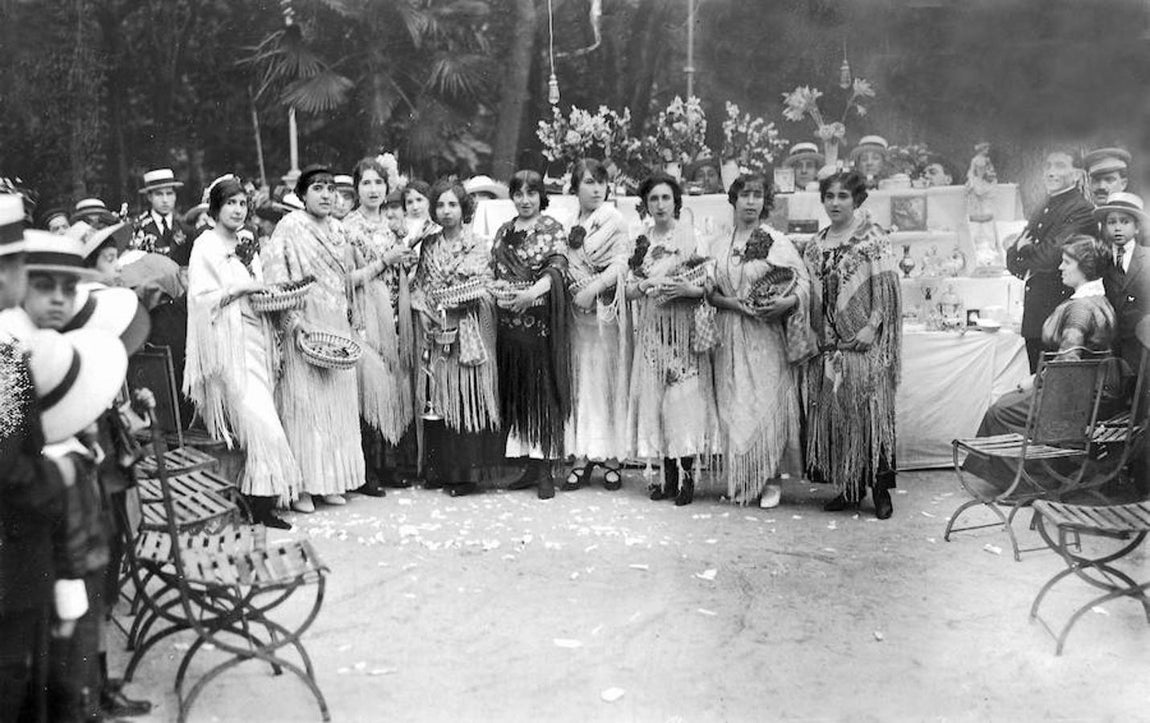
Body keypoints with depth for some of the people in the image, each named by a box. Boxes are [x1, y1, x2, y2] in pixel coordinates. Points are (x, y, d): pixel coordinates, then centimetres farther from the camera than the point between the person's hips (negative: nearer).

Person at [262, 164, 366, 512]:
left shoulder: (338, 229, 14)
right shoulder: (290, 226, -6)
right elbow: (272, 267, -14)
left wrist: (350, 325, 13)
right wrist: (294, 321, -19)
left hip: (337, 327, 6)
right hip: (303, 327, -6)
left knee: (338, 400, 7)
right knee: (303, 402, -5)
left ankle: (331, 481, 16)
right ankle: (301, 486, 1)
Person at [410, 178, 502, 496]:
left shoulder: (477, 245, 0)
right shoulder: (429, 245, 12)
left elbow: (481, 291, -6)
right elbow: (418, 285, 11)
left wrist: (446, 306, -10)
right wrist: (425, 311, -4)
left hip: (468, 332, -4)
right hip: (434, 329, 4)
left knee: (466, 395, -6)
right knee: (436, 397, 4)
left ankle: (465, 472, 0)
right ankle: (439, 468, 11)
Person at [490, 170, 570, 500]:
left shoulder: (553, 230, 0)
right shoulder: (503, 232, 16)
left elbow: (557, 268, -12)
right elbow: (491, 273, 18)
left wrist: (531, 292, -28)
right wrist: (496, 292, 0)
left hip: (542, 322, -5)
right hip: (509, 322, 5)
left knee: (544, 391, -5)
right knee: (517, 393, 4)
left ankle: (546, 469, -1)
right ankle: (529, 464, 12)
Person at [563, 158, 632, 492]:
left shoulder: (615, 220, -2)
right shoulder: (570, 224, 12)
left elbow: (621, 264, -10)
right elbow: (565, 268, 14)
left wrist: (593, 288, -19)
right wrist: (575, 292, -1)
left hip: (607, 310, -4)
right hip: (577, 311, 4)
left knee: (609, 378, -1)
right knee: (581, 381, 4)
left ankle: (611, 458, 4)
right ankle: (583, 457, 7)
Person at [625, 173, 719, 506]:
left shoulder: (690, 236, -1)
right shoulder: (641, 241, 12)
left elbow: (708, 285, -3)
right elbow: (629, 288, 11)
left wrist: (687, 289, -21)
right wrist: (646, 285, -10)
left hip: (682, 330, -4)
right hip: (651, 329, 4)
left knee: (683, 398, -7)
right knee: (653, 397, 2)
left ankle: (687, 476, -2)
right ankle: (668, 475, 9)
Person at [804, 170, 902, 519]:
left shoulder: (873, 238, -2)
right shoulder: (816, 244, 13)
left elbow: (886, 286, -8)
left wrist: (872, 326, -16)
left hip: (864, 342, -5)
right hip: (828, 344, 5)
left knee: (871, 412, -5)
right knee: (834, 414, 5)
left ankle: (881, 489, 2)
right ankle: (848, 487, 14)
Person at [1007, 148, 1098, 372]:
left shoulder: (1083, 211, -10)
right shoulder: (1043, 209, 17)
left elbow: (1051, 256, -22)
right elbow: (1012, 258, 13)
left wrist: (1024, 251, -5)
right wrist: (1029, 268, -7)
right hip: (1033, 315, 8)